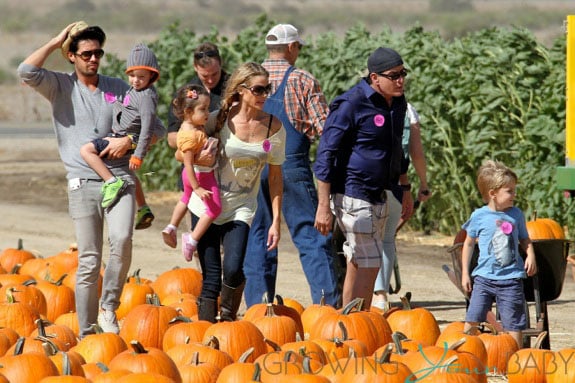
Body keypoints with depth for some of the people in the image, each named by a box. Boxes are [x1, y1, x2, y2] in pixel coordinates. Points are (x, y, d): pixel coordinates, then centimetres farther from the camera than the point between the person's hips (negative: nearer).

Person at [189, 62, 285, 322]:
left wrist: (276, 221, 2)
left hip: (241, 208, 1)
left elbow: (275, 177, 4)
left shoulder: (273, 127, -3)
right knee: (211, 278, -4)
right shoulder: (220, 120, -9)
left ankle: (228, 321, 7)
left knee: (233, 270, -19)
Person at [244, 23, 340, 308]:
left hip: (253, 168, 3)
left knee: (257, 236, 9)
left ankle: (257, 307, 6)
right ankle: (328, 303, -10)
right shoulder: (303, 81, -3)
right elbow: (324, 127, -5)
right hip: (292, 165, -3)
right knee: (310, 235, -2)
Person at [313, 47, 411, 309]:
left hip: (379, 196, 8)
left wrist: (405, 189, 24)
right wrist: (324, 206, -18)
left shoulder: (397, 103, 10)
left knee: (357, 266, 11)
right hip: (353, 196, -8)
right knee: (369, 265, -11)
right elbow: (326, 154, -15)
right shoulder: (351, 104, -15)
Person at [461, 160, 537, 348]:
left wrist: (530, 256, -5)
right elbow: (469, 243, 10)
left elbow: (525, 240, 16)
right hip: (484, 277, -1)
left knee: (513, 324, 1)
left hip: (511, 278, 1)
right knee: (472, 320, -4)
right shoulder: (479, 216, -2)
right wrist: (465, 273, 9)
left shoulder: (516, 214, 4)